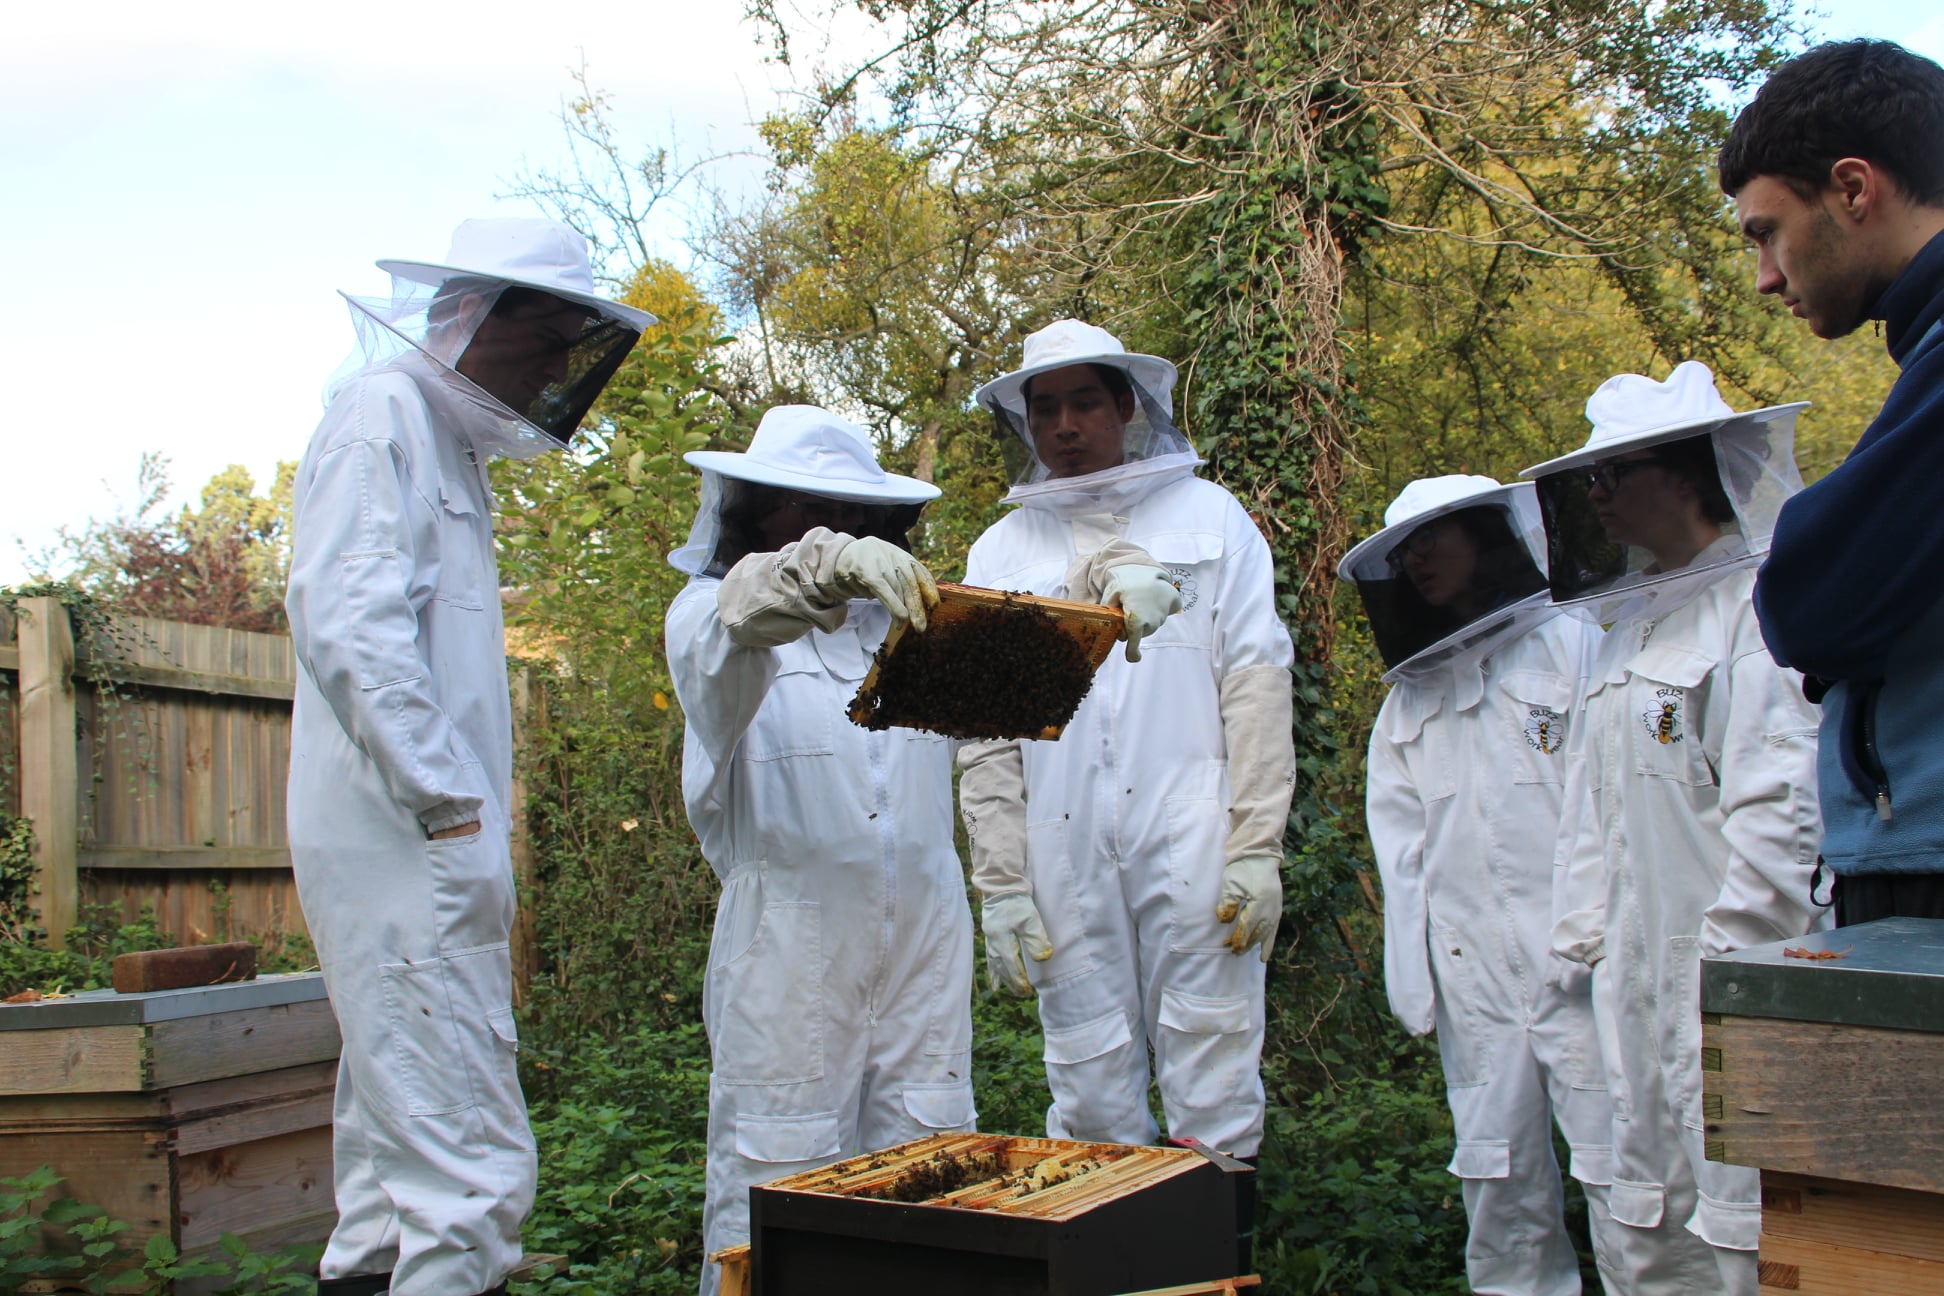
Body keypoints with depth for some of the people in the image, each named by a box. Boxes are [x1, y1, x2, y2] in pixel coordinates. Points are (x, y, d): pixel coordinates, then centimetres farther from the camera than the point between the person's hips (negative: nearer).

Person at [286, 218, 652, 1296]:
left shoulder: (452, 443, 22)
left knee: (398, 1154, 16)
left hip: (429, 845, 10)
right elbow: (346, 628, -20)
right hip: (403, 846, -10)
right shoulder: (382, 413, -7)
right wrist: (452, 809, -21)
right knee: (470, 1166, -11)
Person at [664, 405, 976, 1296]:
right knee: (775, 1181, -2)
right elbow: (734, 622, -18)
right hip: (790, 935, -4)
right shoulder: (708, 616, 6)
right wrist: (828, 566, -39)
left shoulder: (902, 610, 19)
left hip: (923, 924, 4)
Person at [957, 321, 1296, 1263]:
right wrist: (1000, 887, 2)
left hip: (1191, 853, -2)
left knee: (1211, 1089, 0)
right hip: (1066, 863, 2)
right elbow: (986, 737, 9)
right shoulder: (1000, 553, 13)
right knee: (1090, 1093, 7)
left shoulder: (1207, 517, 9)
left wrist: (1256, 851, -6)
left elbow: (1256, 688, 2)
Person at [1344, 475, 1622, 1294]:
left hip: (1579, 967, -4)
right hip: (1474, 980, 4)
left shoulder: (1573, 648, 5)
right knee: (1499, 1189, 8)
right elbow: (1401, 849, 14)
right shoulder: (1408, 698, 17)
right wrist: (1413, 982, 6)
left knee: (1622, 1179, -4)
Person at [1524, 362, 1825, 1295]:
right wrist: (1583, 931, 16)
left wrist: (1734, 959, -18)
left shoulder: (1762, 606, -11)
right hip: (1639, 977, 9)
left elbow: (1782, 807, -17)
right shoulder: (1634, 618, 18)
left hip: (1736, 976, -9)